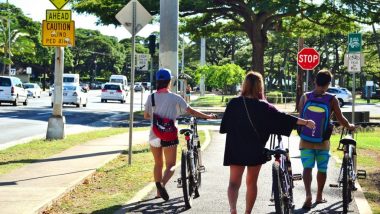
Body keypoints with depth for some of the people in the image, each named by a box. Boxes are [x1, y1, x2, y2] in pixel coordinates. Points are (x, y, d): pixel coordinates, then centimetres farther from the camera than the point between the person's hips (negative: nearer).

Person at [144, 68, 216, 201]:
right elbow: (191, 111, -4)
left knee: (158, 163, 20)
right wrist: (208, 116, 7)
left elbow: (146, 116, 9)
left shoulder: (151, 97, 0)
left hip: (154, 135, 3)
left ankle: (158, 191, 25)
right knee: (170, 165, 2)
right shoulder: (175, 98, -8)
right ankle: (162, 184, -26)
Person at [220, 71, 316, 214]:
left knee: (234, 182, 2)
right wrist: (305, 122, -1)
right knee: (252, 182, 15)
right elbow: (282, 118, -8)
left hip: (236, 150, 0)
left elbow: (224, 127, 1)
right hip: (255, 151, 0)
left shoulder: (233, 104, -6)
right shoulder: (263, 107, -9)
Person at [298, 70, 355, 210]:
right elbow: (340, 119, -3)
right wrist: (350, 126, 17)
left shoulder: (305, 97, -4)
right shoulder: (332, 99, -9)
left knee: (307, 168, 0)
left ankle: (308, 195, -20)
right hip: (323, 141, -1)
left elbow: (300, 117, 3)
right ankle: (319, 197, 25)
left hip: (306, 140, 1)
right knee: (322, 169, 14)